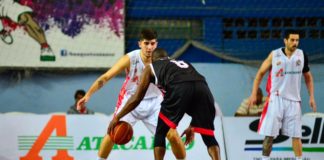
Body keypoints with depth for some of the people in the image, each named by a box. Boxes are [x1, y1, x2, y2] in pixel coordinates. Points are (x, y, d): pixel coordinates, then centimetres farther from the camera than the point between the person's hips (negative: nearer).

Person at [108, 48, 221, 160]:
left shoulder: (150, 67, 31)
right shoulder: (184, 64, 43)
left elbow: (137, 98, 28)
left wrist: (117, 117, 38)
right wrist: (192, 127, 51)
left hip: (179, 88, -3)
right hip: (202, 87, 3)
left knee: (160, 133, 18)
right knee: (209, 137, 17)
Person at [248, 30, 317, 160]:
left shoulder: (301, 55, 2)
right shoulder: (274, 55, -5)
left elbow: (308, 76, 14)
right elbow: (260, 73, 4)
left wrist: (311, 97, 7)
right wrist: (254, 93, -3)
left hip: (293, 100, 2)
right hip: (276, 99, -2)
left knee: (296, 135, 2)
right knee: (269, 134, -3)